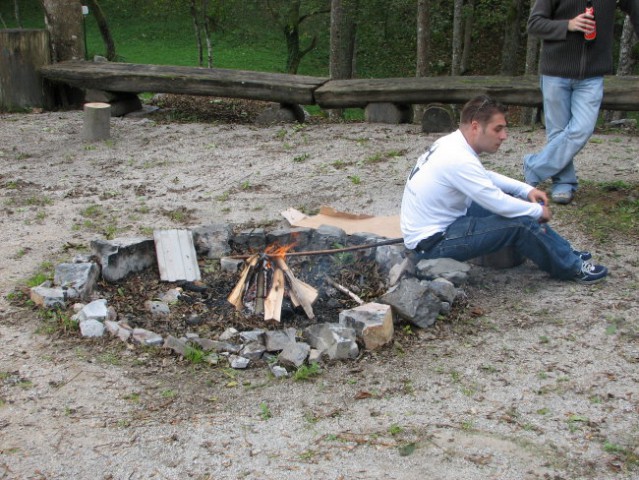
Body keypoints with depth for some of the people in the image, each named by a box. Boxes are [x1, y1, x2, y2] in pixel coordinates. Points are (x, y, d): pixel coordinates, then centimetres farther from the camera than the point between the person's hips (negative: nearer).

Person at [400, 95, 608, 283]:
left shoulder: (452, 143, 3)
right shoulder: (459, 159, -26)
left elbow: (486, 175, 20)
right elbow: (500, 204, -21)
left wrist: (527, 190, 8)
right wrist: (538, 211, -4)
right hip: (431, 243, -10)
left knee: (513, 200, 10)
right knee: (520, 224, -16)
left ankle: (565, 253, 17)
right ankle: (571, 267, 5)